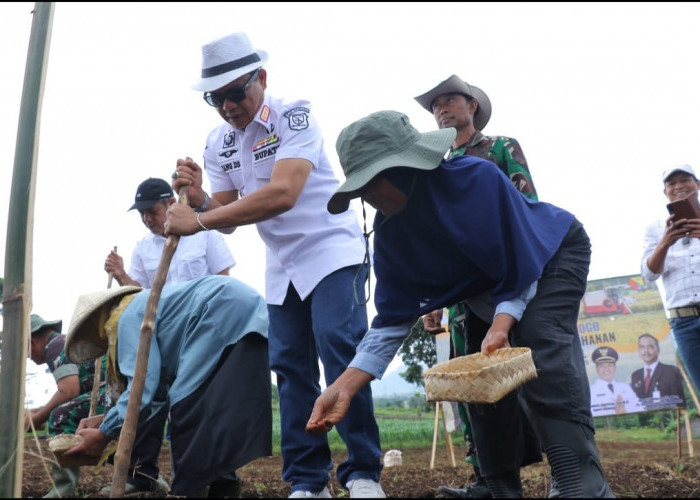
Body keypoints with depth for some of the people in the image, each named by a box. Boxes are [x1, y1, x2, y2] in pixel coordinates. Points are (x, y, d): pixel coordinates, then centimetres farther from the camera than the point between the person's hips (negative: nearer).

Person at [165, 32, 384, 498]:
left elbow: (281, 195, -30)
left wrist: (197, 222, -29)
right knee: (290, 366, 4)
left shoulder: (293, 115, -16)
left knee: (339, 351, -18)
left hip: (331, 250, -6)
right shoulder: (218, 143, 5)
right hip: (282, 267, 7)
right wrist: (199, 200, -17)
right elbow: (228, 217, 7)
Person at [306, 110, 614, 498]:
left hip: (554, 254, -6)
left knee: (543, 350, -28)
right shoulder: (388, 232, -18)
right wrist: (344, 386, -28)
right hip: (489, 288, 6)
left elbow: (521, 269, -27)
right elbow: (392, 319, -17)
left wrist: (502, 324, -43)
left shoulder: (478, 178, -36)